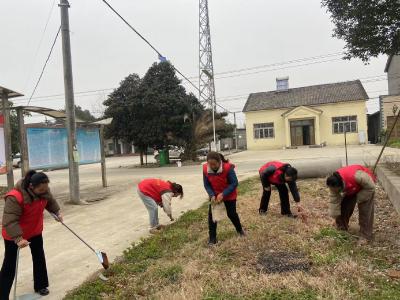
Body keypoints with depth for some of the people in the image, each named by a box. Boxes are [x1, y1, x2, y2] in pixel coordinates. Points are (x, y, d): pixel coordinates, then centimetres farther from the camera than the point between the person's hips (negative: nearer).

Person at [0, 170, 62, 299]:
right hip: (14, 235, -6)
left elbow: (50, 201, 8)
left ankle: (40, 286, 32)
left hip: (35, 231, 6)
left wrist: (57, 212, 6)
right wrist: (18, 238, -42)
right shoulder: (15, 197, -35)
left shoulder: (43, 190, -16)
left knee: (39, 258, 14)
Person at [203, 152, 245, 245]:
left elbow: (234, 183, -25)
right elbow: (206, 185, -9)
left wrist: (223, 194, -32)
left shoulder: (228, 167, -31)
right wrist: (212, 195, -25)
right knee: (211, 215, -4)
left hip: (229, 195, -3)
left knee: (231, 214, 7)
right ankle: (212, 238, 8)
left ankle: (240, 229, 37)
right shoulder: (205, 169, -20)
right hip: (214, 195, 3)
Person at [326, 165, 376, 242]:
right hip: (350, 189, 5)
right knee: (343, 208, 1)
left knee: (365, 211, -12)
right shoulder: (335, 184, -28)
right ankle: (341, 229, 20)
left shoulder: (356, 176, -45)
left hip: (367, 184, -4)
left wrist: (359, 199, -24)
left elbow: (371, 187, -29)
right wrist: (335, 215, -14)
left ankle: (365, 236, -1)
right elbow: (334, 201, -17)